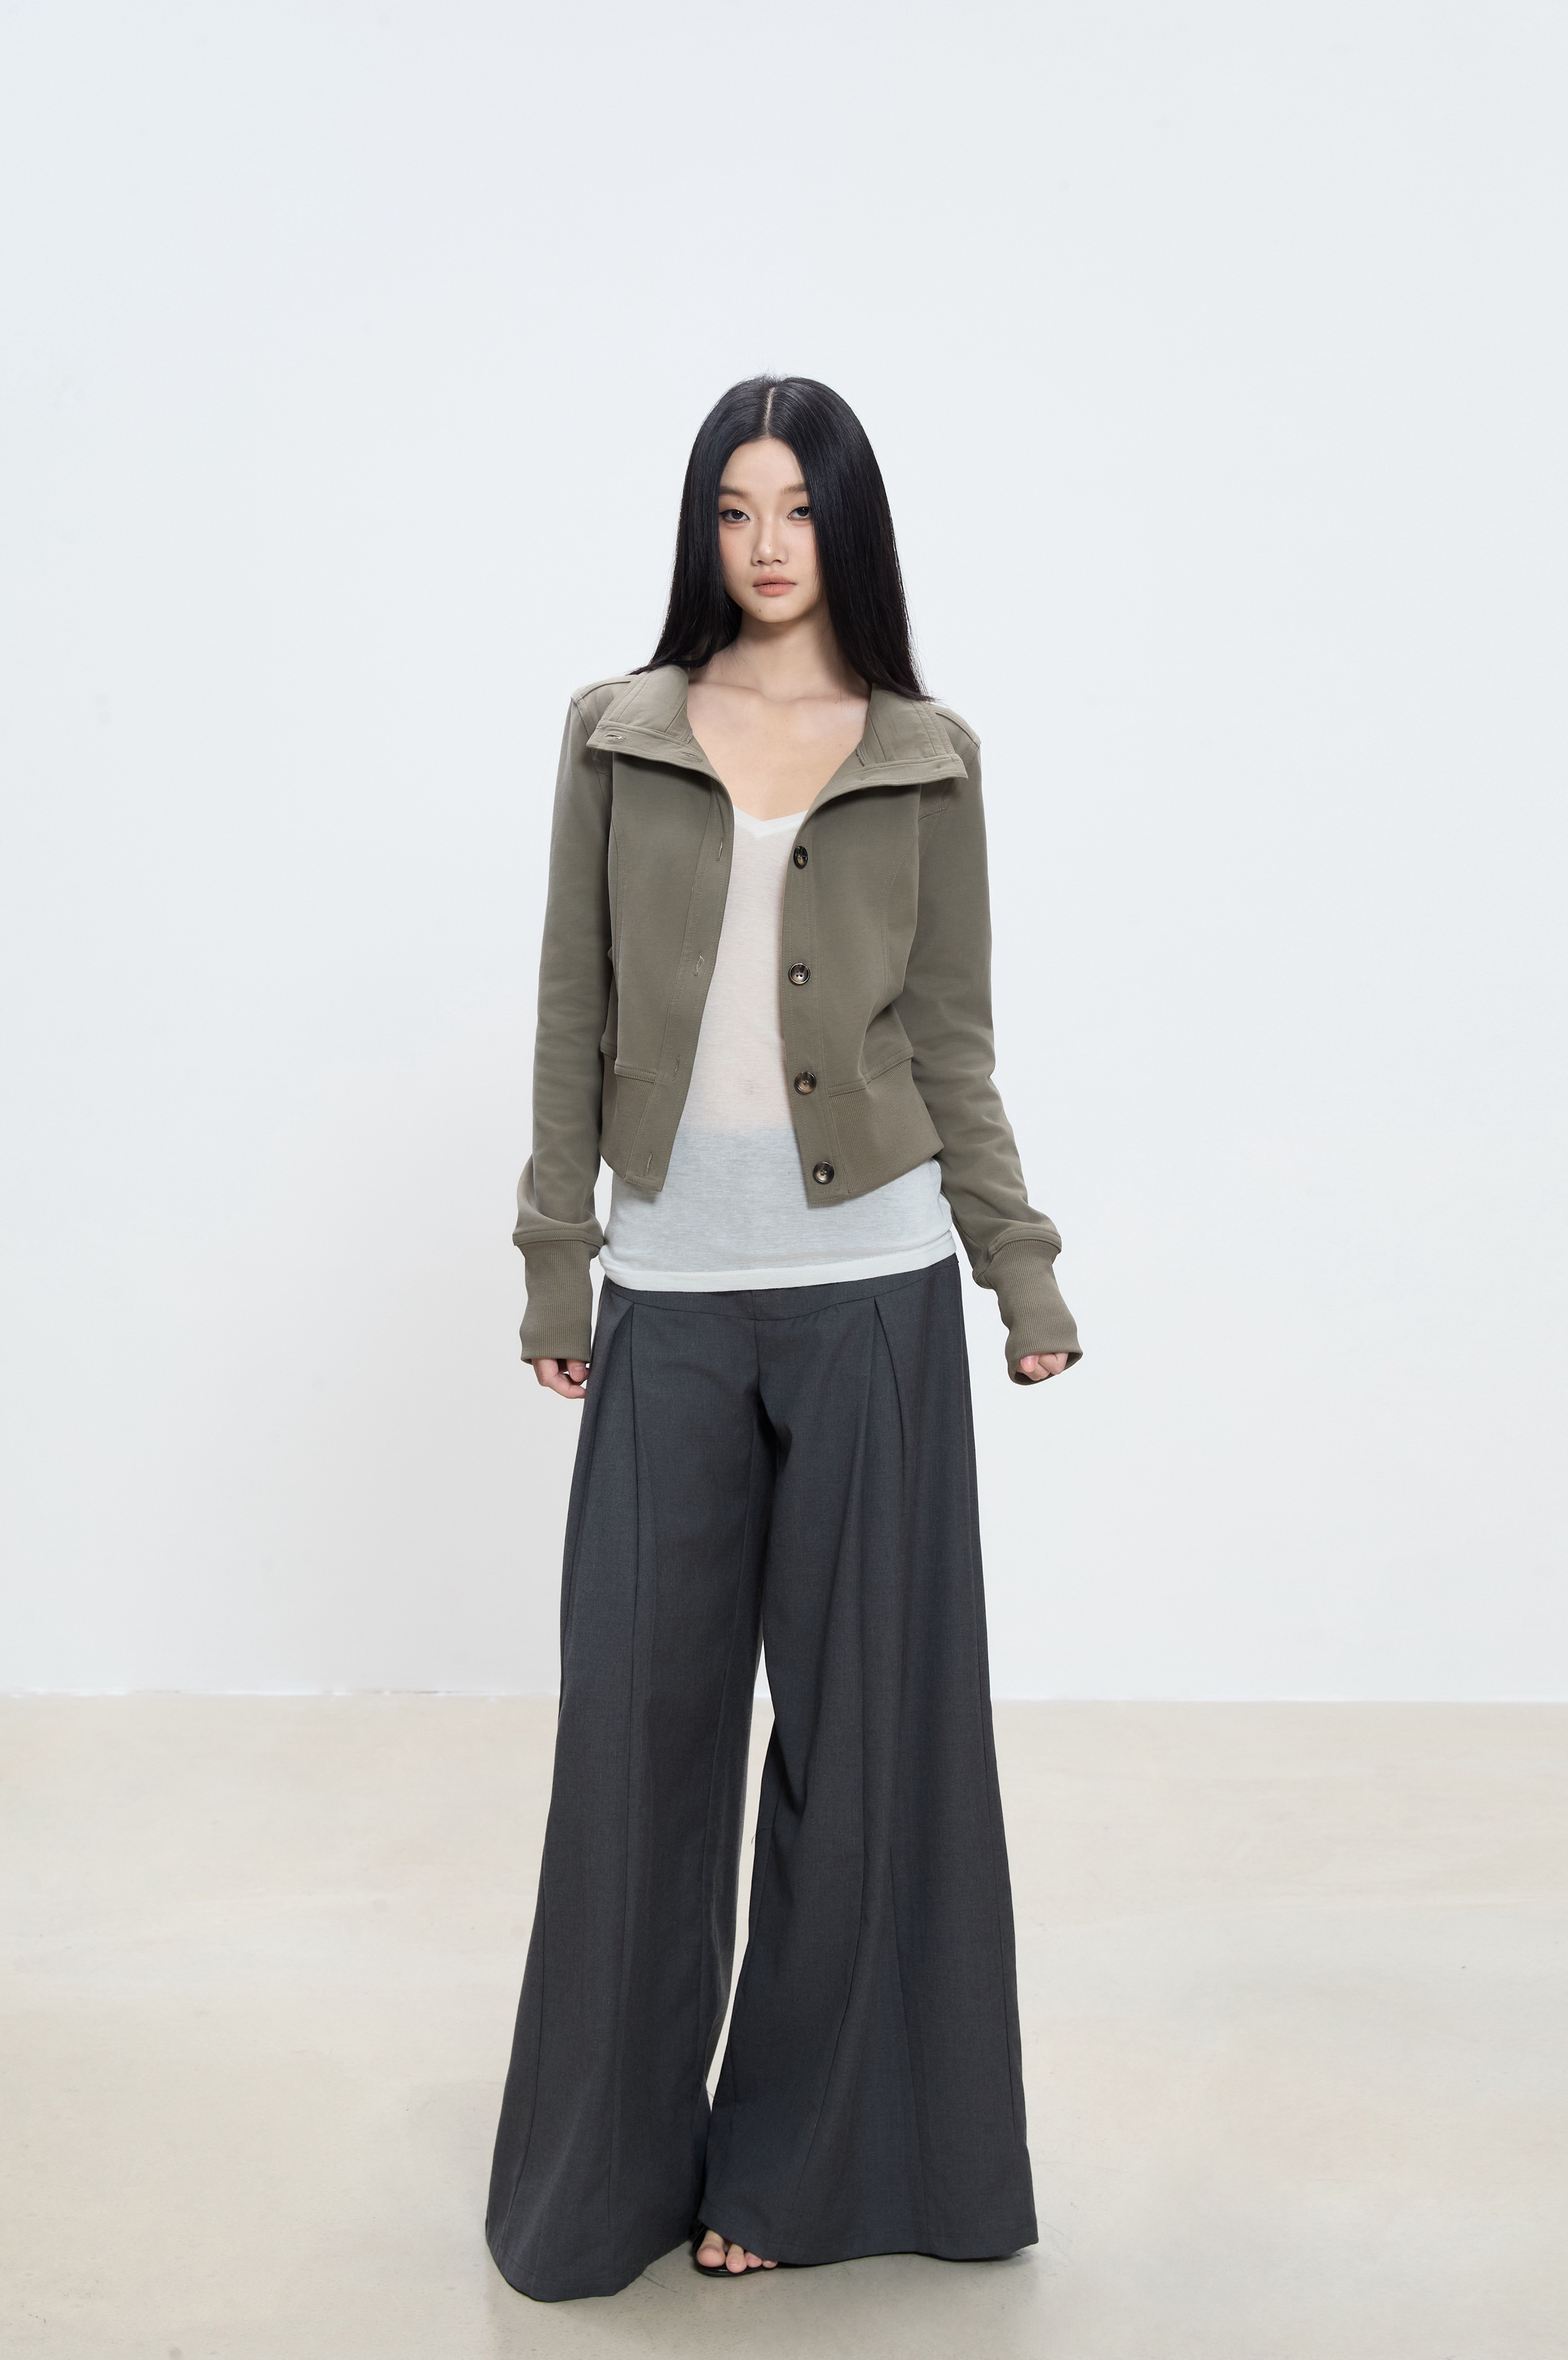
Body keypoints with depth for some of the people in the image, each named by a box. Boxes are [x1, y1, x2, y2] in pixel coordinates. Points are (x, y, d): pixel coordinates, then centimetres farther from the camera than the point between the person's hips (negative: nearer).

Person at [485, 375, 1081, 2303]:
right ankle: (616, 2162, 24)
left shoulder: (927, 757, 6)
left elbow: (953, 1045, 7)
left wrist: (1025, 1275, 3)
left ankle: (805, 2159, 23)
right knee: (641, 1716, 5)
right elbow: (574, 1014, 6)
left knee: (865, 1720, 6)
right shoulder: (618, 734, 6)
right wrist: (556, 1263, 3)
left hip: (867, 1283, 0)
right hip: (672, 1289, 1)